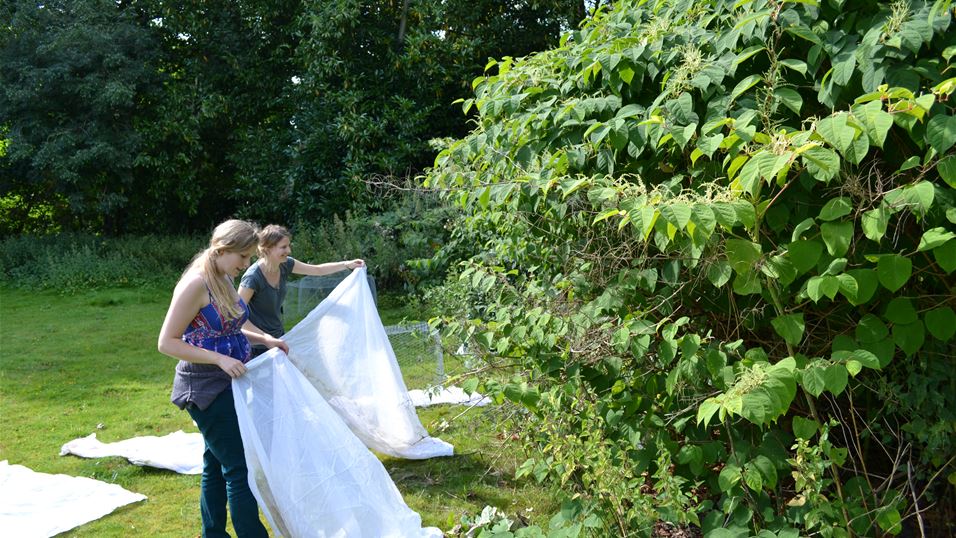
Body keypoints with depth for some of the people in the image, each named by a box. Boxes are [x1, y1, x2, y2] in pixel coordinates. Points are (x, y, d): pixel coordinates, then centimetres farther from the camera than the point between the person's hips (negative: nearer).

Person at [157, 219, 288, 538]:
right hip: (207, 388, -9)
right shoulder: (196, 284, -19)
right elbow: (167, 343, -19)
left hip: (229, 385, 9)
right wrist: (220, 359, -25)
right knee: (240, 469, -6)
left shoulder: (225, 281, 7)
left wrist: (265, 340, 7)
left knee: (217, 464, 16)